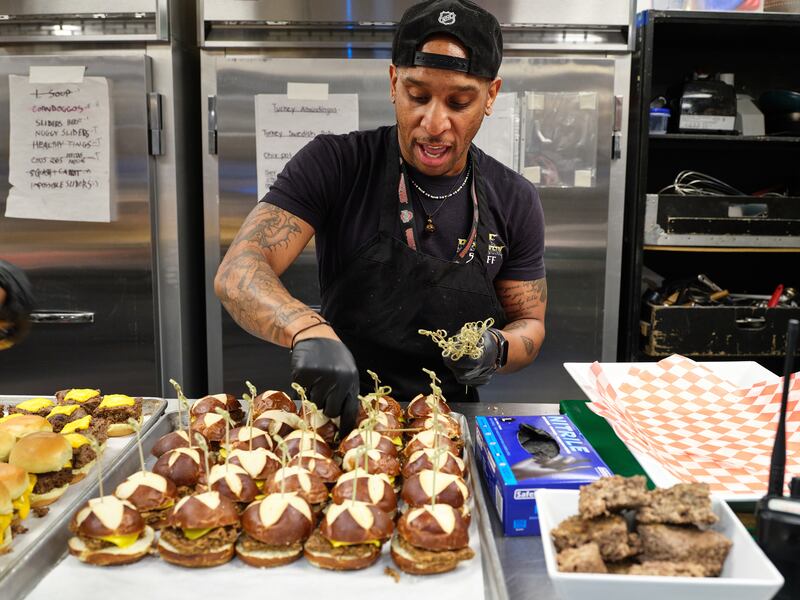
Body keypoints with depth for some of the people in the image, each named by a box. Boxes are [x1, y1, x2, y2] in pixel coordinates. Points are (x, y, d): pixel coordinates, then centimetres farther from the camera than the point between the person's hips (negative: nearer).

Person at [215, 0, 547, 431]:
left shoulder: (514, 201, -3)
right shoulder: (333, 164, -12)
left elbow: (529, 322, 5)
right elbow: (237, 273, -19)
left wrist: (498, 349, -19)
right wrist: (309, 331, -40)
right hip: (338, 413, -6)